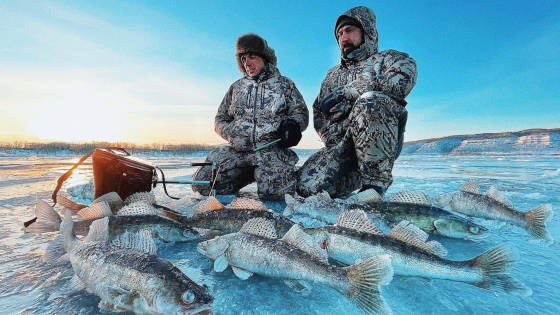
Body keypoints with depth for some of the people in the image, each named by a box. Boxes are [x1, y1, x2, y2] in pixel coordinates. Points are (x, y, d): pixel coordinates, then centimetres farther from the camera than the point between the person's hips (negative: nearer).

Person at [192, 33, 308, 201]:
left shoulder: (284, 84, 16)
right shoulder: (236, 87, 24)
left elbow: (301, 112, 11)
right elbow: (220, 119, 26)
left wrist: (292, 124, -13)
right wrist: (230, 132, 2)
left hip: (272, 148, -3)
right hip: (236, 150, 4)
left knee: (274, 193, -28)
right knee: (202, 183, -13)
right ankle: (248, 175, 10)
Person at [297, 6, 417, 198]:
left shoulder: (389, 58, 15)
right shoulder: (332, 74, 29)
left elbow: (402, 81, -11)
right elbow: (318, 113, 19)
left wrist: (344, 92, -10)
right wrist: (334, 139, -3)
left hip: (381, 142, -3)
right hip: (339, 144, 3)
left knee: (369, 100, -35)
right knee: (306, 186, -23)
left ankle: (376, 180, -22)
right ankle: (360, 177, 3)